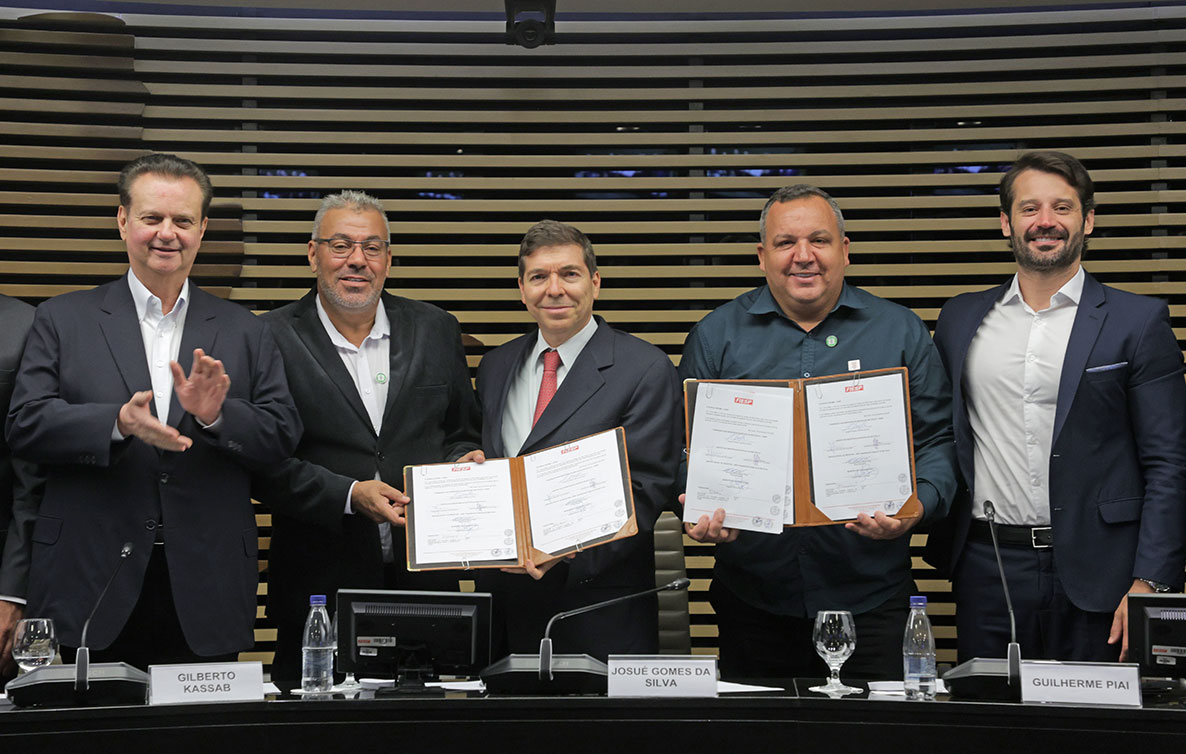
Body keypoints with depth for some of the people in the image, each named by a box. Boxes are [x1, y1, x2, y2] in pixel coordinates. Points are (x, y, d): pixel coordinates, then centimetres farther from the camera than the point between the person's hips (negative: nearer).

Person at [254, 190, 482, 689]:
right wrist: (349, 495, -17)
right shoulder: (273, 339, -1)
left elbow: (462, 436, 16)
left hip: (424, 581, 3)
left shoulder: (435, 330, 9)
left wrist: (465, 463, -6)